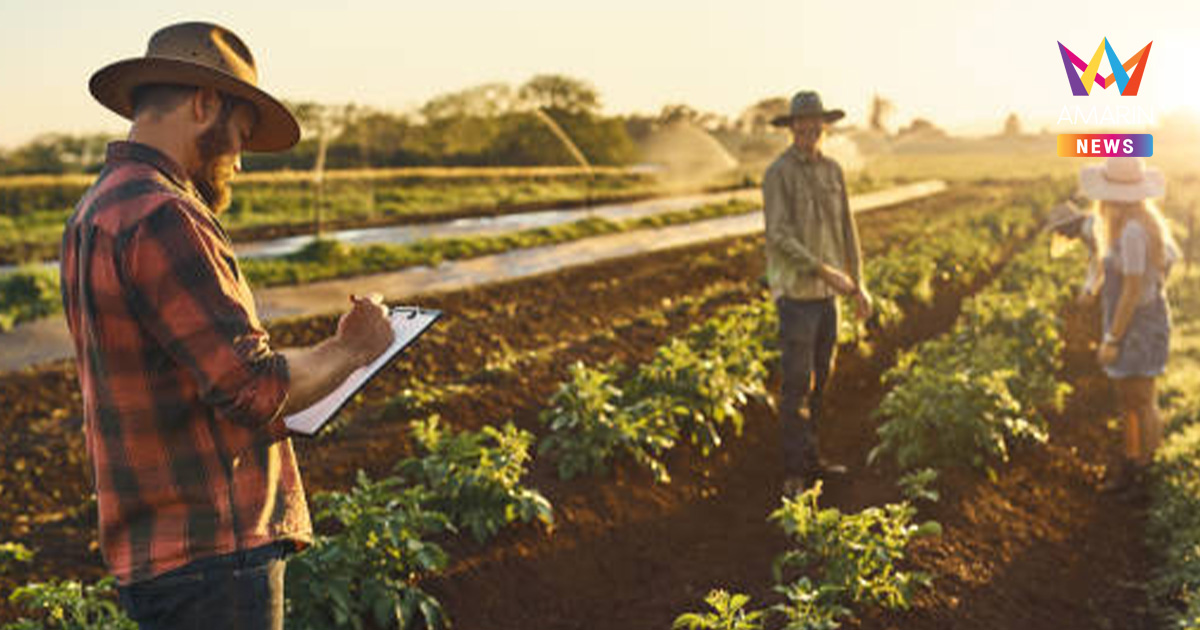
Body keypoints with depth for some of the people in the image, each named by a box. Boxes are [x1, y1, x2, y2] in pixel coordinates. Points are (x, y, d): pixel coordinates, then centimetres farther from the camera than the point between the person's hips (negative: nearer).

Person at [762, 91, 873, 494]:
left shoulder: (832, 171, 9)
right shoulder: (778, 174, -11)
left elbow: (846, 228, 13)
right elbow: (778, 237, -18)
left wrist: (858, 284, 10)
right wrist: (824, 271, -22)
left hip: (827, 293, 7)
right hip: (795, 290, -7)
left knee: (820, 377, 12)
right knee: (797, 382, -6)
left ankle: (811, 458, 24)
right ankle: (795, 471, 1)